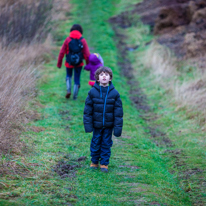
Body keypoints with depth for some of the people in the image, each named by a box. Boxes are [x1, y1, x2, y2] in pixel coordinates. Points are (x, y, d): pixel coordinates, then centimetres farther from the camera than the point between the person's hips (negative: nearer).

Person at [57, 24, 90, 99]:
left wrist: (59, 63, 1)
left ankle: (68, 90, 6)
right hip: (79, 64, 0)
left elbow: (62, 52, -8)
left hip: (69, 63, 0)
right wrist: (88, 65, 2)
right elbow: (87, 54, -9)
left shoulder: (68, 40, -9)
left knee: (69, 76, 26)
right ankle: (75, 96, 16)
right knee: (77, 79, 14)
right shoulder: (83, 41, -8)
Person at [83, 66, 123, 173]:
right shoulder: (93, 92, -6)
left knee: (106, 144, 7)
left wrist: (118, 127, -6)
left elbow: (118, 111, -3)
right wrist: (88, 124, -7)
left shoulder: (114, 93, -5)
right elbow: (88, 109, -2)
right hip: (96, 124, 0)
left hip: (108, 125, 0)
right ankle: (94, 162, 26)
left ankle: (104, 163, 19)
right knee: (96, 143, 9)